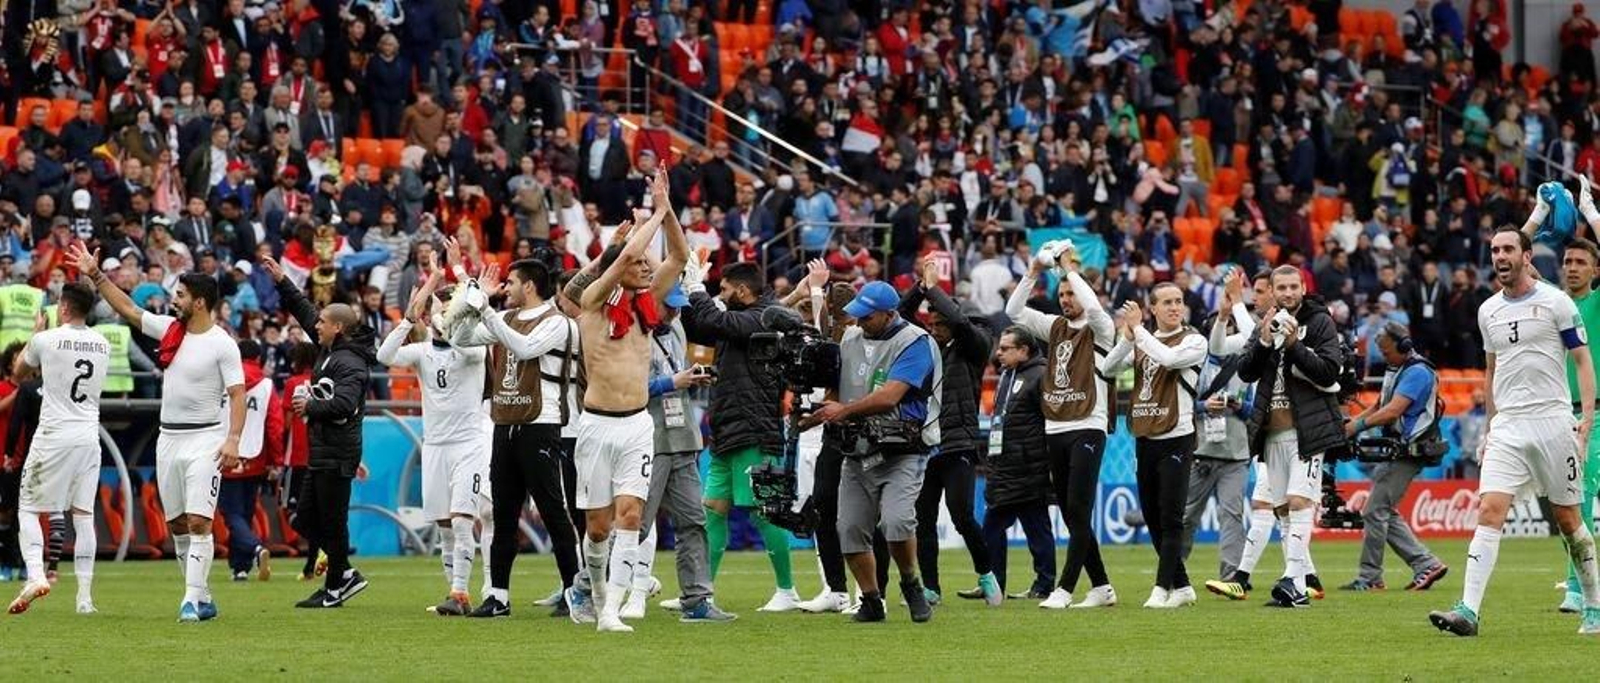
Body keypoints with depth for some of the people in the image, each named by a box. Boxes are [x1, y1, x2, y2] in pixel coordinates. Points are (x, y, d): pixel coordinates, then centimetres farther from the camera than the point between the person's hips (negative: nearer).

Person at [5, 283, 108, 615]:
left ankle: (35, 575, -17)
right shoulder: (102, 345, 6)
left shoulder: (46, 340, -8)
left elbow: (21, 370, 12)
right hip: (89, 436, 4)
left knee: (28, 508, 4)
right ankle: (85, 596, 4)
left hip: (53, 435, -4)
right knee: (83, 514, 7)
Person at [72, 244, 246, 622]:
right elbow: (127, 309, 16)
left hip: (204, 439, -7)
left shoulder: (222, 344, -10)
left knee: (198, 521, -15)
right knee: (176, 524, 8)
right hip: (168, 437, 7)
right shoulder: (170, 329, 8)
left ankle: (192, 600, -18)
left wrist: (233, 439, -24)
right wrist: (96, 275, 13)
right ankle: (203, 598, 16)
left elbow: (238, 394, -14)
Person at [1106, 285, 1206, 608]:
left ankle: (1162, 589, -10)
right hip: (1145, 439, 6)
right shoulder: (1143, 341, 14)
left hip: (1176, 439, -6)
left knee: (1170, 518, -9)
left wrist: (1138, 329, -15)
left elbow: (1169, 358, -22)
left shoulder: (1193, 341, -3)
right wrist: (1128, 337, -11)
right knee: (1152, 518, 8)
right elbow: (1109, 366, 4)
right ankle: (1181, 586, 16)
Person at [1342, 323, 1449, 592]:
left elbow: (1393, 411, -23)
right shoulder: (1394, 371, 17)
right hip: (1394, 451, 10)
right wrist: (1349, 423, 4)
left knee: (1375, 511, -8)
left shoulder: (1417, 372, -14)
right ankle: (1426, 564, 12)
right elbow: (1378, 407, 19)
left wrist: (1359, 425, -23)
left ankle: (1370, 577, -2)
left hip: (1409, 453, -10)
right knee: (1386, 514, 11)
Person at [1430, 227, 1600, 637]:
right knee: (1489, 511, -13)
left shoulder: (1555, 302, -2)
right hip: (1506, 426, 3)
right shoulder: (1488, 311, 13)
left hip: (1552, 422, -3)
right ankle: (1469, 611, -21)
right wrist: (1489, 428, 20)